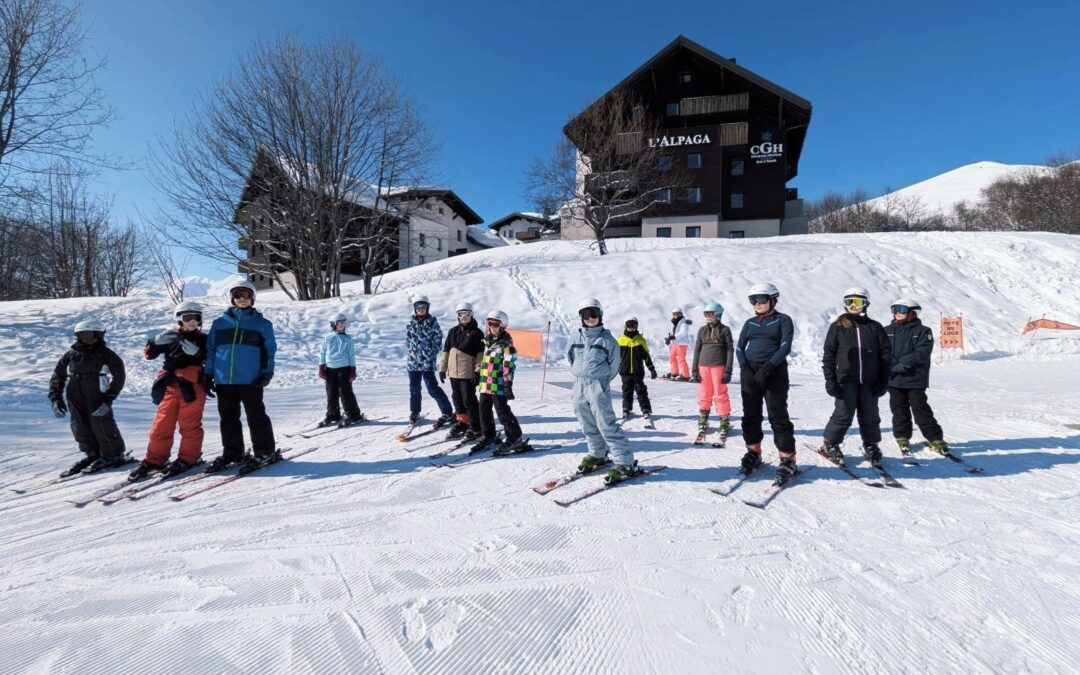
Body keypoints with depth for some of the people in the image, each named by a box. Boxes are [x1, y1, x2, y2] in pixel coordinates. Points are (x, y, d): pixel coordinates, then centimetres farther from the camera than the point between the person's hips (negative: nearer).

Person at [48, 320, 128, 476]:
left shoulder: (105, 354, -2)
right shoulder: (71, 354, 10)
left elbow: (118, 377, -5)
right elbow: (58, 376, 17)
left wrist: (108, 399, -11)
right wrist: (56, 399, 7)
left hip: (98, 398, -5)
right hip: (75, 398, 5)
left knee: (101, 426, -6)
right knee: (80, 428, 6)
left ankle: (113, 455, 8)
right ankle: (91, 454, 20)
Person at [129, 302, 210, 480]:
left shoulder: (203, 339, 8)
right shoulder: (170, 336, 15)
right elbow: (148, 353, 11)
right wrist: (157, 341, -7)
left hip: (192, 388, -3)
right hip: (170, 387, 3)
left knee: (190, 425, 1)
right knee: (162, 425, 6)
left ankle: (188, 458, 10)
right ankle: (154, 459, 16)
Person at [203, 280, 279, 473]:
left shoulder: (262, 323, 5)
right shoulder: (220, 322, 12)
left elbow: (269, 350, 4)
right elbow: (210, 350, 13)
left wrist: (267, 373, -6)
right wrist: (208, 374, 8)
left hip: (250, 379, -3)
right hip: (224, 379, 4)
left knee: (256, 416, 0)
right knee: (228, 418, 11)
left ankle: (265, 451, 9)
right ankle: (231, 452, 24)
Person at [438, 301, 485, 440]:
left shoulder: (476, 333, -4)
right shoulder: (453, 331, 11)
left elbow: (480, 354, -7)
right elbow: (445, 351, 14)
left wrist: (478, 371, -12)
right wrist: (442, 368, 11)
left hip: (468, 373, -5)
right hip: (454, 372, 5)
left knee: (469, 400, -2)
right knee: (457, 399, 13)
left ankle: (475, 427, 8)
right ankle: (462, 422, 28)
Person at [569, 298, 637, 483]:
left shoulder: (607, 338, -4)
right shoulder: (576, 336, 5)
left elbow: (614, 364, 3)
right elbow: (570, 358, 18)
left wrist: (601, 380, 8)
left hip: (598, 386, -5)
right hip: (579, 386, 5)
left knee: (606, 425, -9)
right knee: (588, 425, 15)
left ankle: (625, 463, -4)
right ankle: (598, 455, 34)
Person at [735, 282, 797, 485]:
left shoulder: (783, 320, 2)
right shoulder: (750, 323, 14)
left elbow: (785, 347, -9)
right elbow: (739, 347, 9)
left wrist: (767, 368, -19)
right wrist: (744, 366, -9)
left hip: (774, 372, -4)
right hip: (749, 371, 4)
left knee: (778, 417, -5)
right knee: (750, 416, 9)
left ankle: (788, 460, 3)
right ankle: (753, 453, 23)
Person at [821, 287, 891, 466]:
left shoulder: (875, 327, 7)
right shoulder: (837, 326, 3)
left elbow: (885, 355, 8)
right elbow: (828, 355, 2)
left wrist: (883, 381, 2)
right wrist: (830, 380, -5)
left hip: (869, 382, 2)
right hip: (846, 380, -2)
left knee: (870, 417, 9)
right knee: (843, 415, -4)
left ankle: (871, 446, 28)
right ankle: (830, 444, 13)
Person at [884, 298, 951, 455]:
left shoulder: (922, 331, -1)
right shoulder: (887, 331, 8)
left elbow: (921, 353, -13)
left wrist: (902, 364, -22)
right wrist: (891, 365, -18)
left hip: (915, 379, -3)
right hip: (894, 379, 3)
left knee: (921, 410, 0)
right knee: (899, 410, 11)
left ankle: (936, 439, 13)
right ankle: (902, 437, 25)